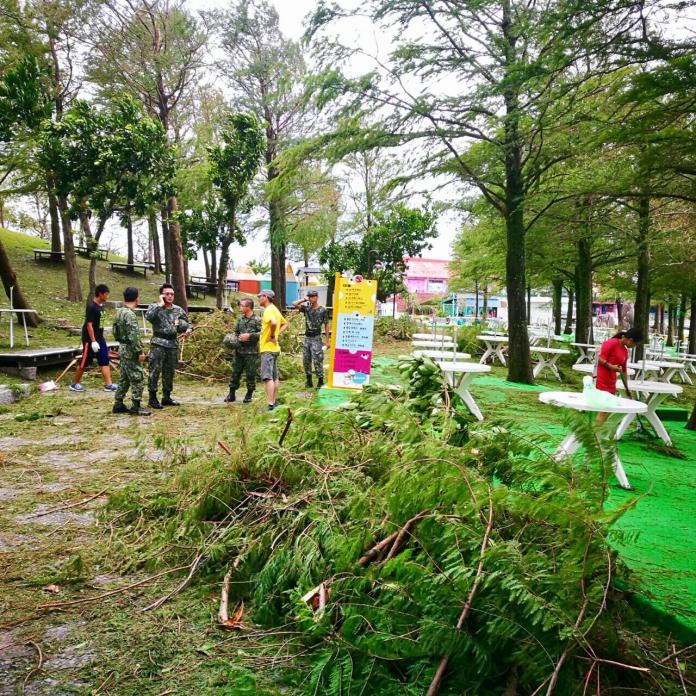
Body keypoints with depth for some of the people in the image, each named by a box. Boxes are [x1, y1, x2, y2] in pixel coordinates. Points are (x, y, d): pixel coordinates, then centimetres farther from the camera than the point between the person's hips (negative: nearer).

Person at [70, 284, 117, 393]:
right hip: (90, 339, -8)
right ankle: (74, 384, 17)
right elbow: (89, 324, -21)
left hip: (100, 338, 8)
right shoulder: (91, 307, -18)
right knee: (84, 362, 2)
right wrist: (93, 341, -23)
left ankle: (108, 385, 2)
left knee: (105, 361, 3)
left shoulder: (101, 306, 8)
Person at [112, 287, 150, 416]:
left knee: (125, 378, 16)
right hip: (130, 351, -10)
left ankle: (118, 404, 20)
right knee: (138, 378, -4)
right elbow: (133, 335, -24)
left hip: (123, 349, 10)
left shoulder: (119, 312, 10)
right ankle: (136, 407, 0)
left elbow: (115, 332, 18)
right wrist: (140, 352, -21)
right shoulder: (129, 314, -19)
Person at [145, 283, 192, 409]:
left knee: (169, 372, 11)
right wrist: (160, 305, -20)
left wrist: (189, 329, -2)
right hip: (158, 344, -5)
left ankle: (166, 397, 22)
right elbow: (148, 316, -26)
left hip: (173, 344, 5)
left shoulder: (178, 309, 9)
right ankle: (152, 398, 3)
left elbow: (187, 323, 20)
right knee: (155, 371, -5)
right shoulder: (155, 307, -4)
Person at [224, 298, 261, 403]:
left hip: (251, 352, -5)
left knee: (250, 374, 2)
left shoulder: (257, 320, -7)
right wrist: (235, 339, 2)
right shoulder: (240, 319, 11)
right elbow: (235, 332, 21)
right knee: (235, 372, 9)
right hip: (239, 350, 5)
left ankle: (249, 395, 15)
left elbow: (262, 333, -14)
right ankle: (231, 394, 18)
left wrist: (249, 336, -18)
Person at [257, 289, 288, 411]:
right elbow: (285, 324, 26)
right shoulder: (275, 309, 15)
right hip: (274, 348, 10)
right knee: (274, 377, 15)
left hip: (267, 348, -10)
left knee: (267, 377, -11)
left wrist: (272, 336, -21)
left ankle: (271, 405, -14)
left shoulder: (269, 310, -15)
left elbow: (274, 323, -35)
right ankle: (275, 402, 22)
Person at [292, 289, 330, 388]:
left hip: (316, 337, -5)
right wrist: (304, 299, 1)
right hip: (307, 337, 5)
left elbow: (326, 325, -2)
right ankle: (309, 380, 19)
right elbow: (294, 304, -2)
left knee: (317, 360, -7)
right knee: (306, 360, 8)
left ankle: (320, 380, 2)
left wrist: (327, 340, -5)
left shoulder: (323, 310, -3)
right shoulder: (306, 308, 8)